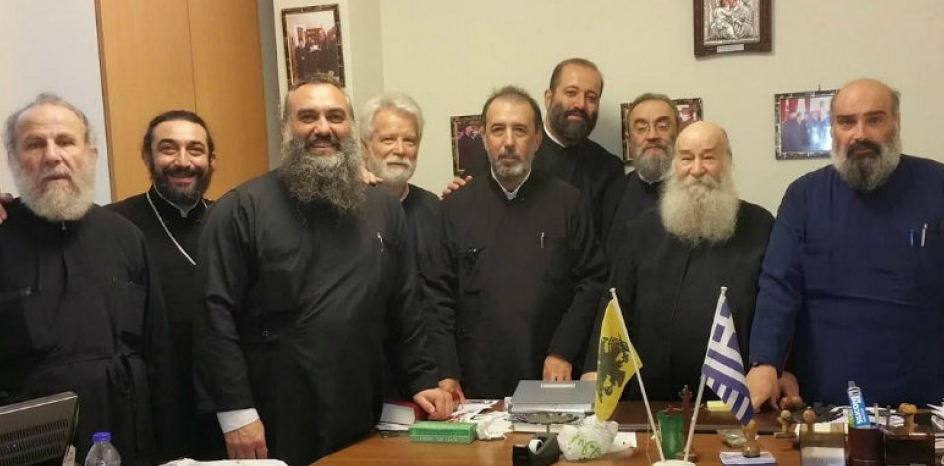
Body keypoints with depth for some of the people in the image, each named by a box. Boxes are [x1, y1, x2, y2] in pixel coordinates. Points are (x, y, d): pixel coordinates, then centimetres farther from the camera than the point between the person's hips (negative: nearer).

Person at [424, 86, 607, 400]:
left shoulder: (567, 202, 4)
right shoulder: (456, 207, 4)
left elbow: (591, 281, 1)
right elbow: (438, 296, 1)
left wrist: (564, 352, -8)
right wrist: (445, 373, -7)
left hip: (550, 378, 0)